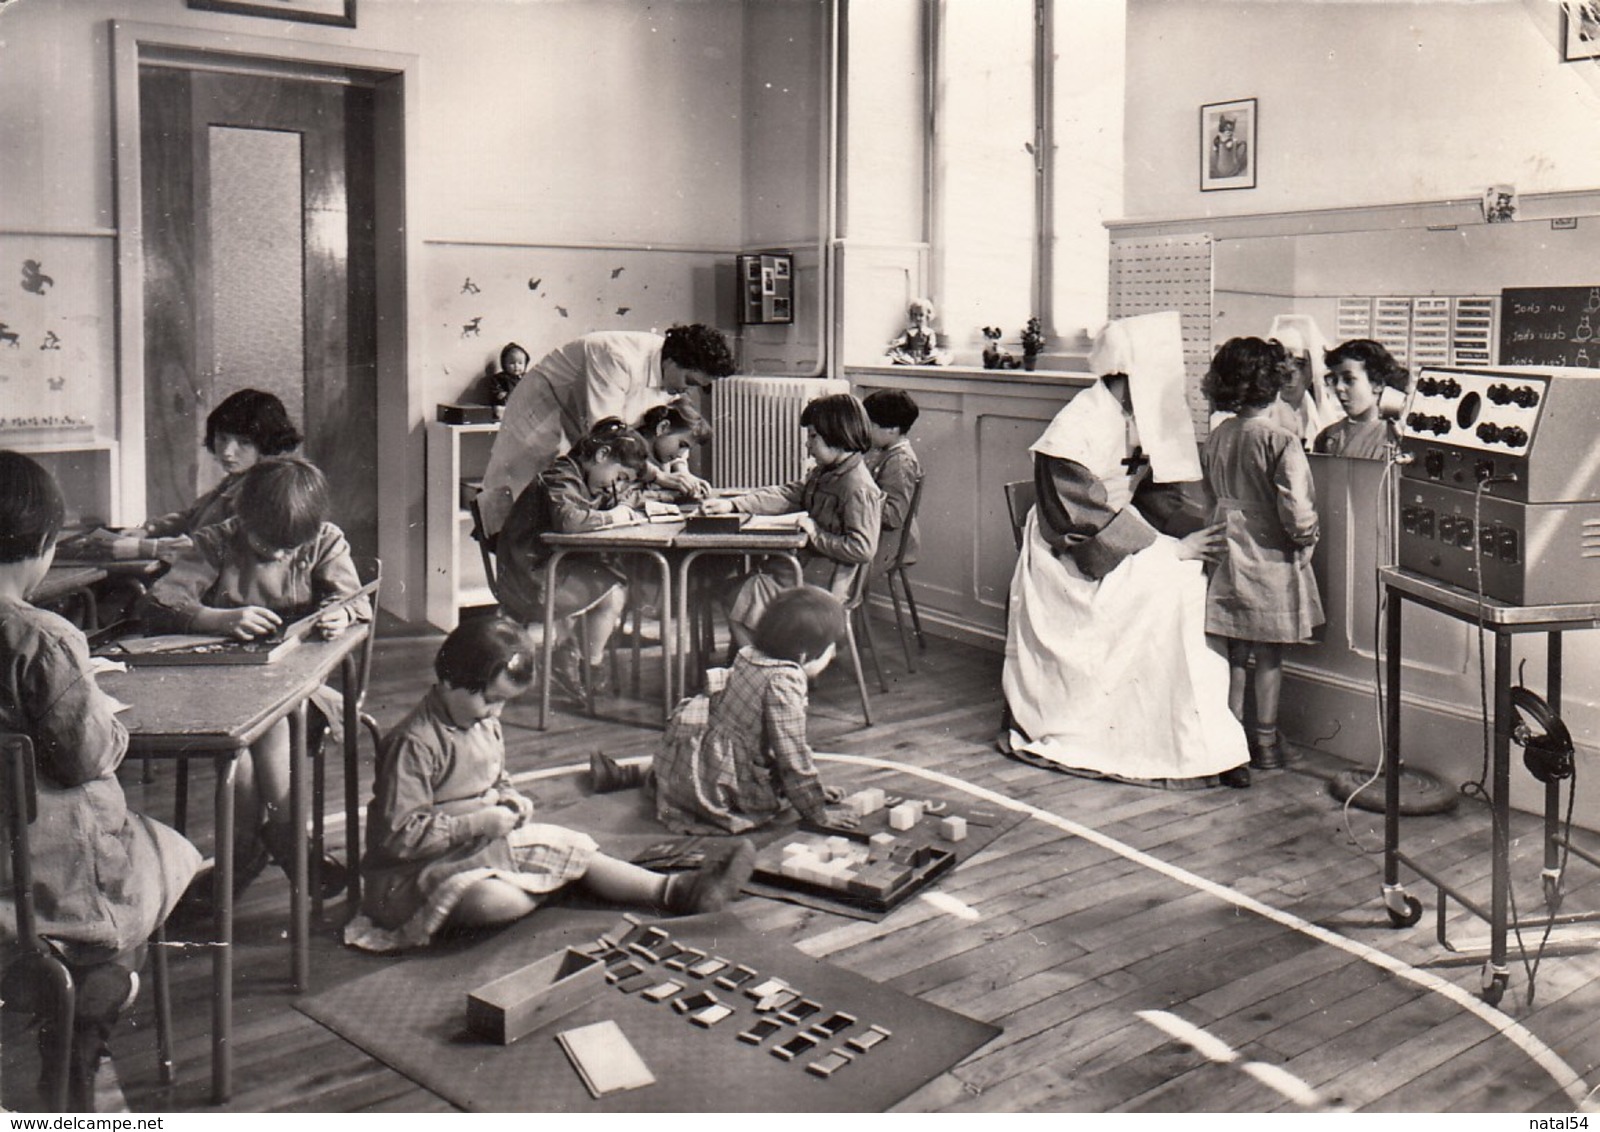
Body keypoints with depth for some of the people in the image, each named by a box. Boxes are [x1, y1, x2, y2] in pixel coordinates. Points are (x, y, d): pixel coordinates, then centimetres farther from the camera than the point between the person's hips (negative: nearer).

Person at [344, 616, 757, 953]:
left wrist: (512, 801, 0)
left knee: (575, 846, 0)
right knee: (497, 902, -37)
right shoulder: (413, 743, -23)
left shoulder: (487, 727, 6)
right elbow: (399, 835, -25)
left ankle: (674, 890, 1)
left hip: (485, 845, 9)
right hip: (412, 869, -9)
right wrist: (475, 823, -24)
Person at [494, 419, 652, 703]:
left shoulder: (589, 481, 18)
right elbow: (567, 519, -34)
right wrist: (611, 517, -21)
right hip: (529, 579, -10)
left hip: (551, 568, 10)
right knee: (613, 592, -10)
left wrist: (625, 510, 0)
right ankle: (593, 669, 6)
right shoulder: (560, 478, -15)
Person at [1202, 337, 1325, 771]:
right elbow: (1297, 511, -20)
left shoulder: (1216, 438, 1)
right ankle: (1265, 741, 15)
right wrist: (1306, 540, -2)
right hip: (1270, 557, -5)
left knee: (1235, 651, 15)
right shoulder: (1281, 442, -17)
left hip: (1228, 552, 5)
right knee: (1269, 655, 7)